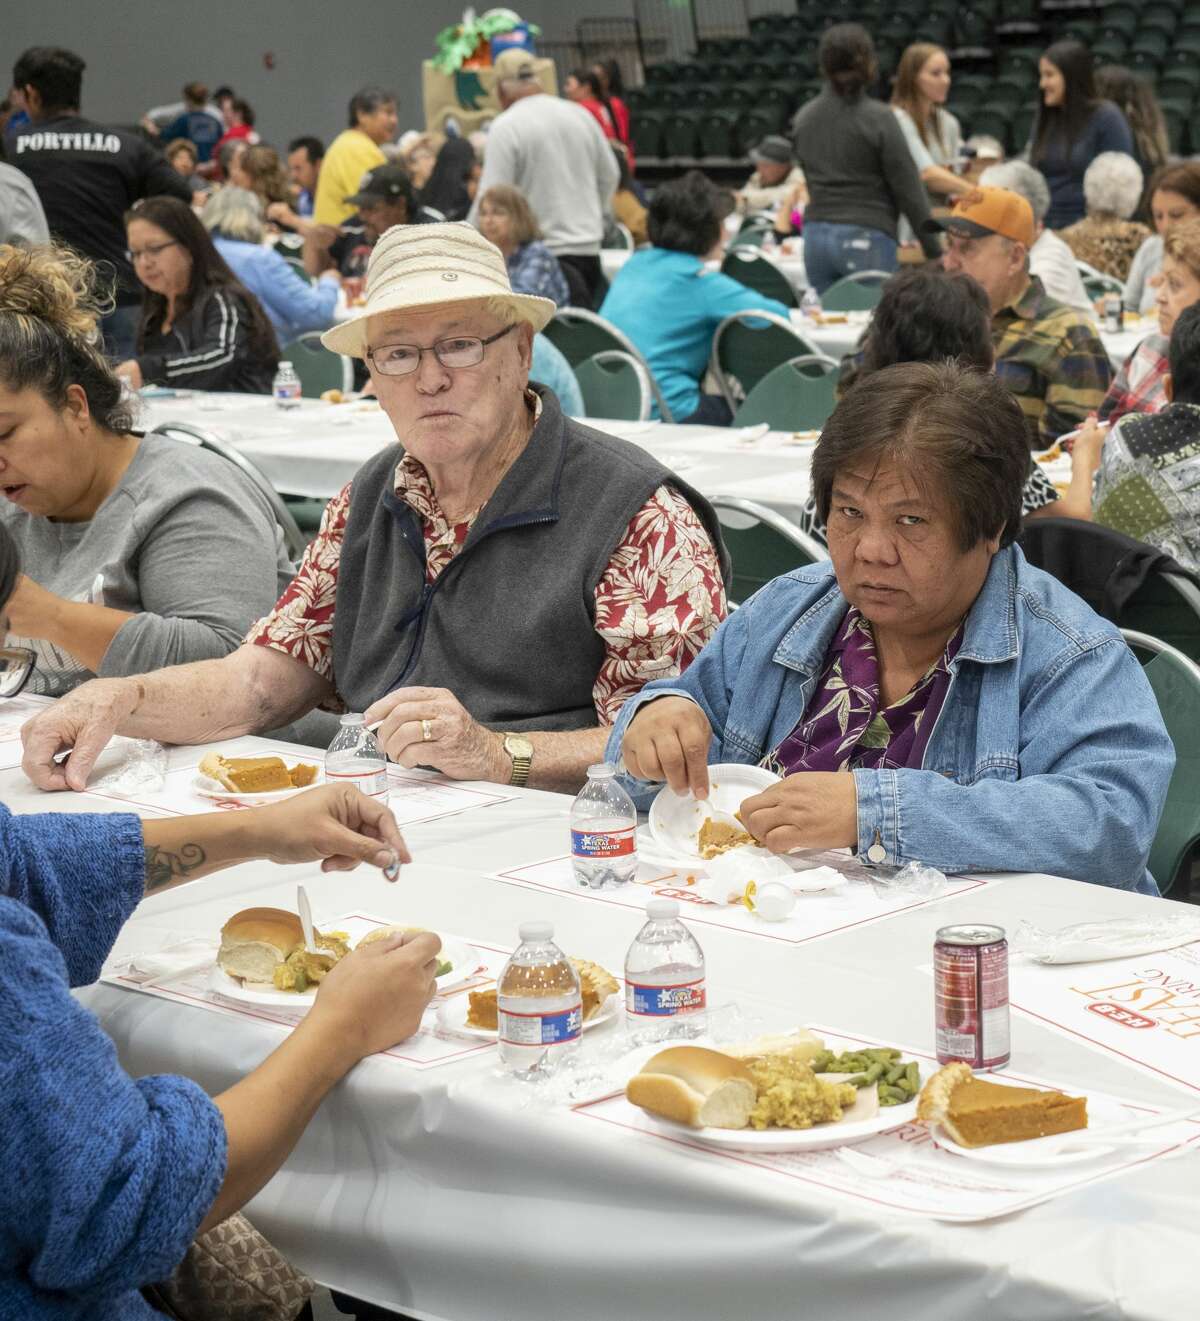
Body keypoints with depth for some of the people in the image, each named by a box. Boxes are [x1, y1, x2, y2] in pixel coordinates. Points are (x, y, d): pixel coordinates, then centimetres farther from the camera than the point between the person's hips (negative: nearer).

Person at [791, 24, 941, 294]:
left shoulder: (803, 119, 7)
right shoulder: (879, 119, -8)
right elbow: (909, 191, -7)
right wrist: (934, 250, -1)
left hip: (816, 234, 5)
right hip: (867, 238, -5)